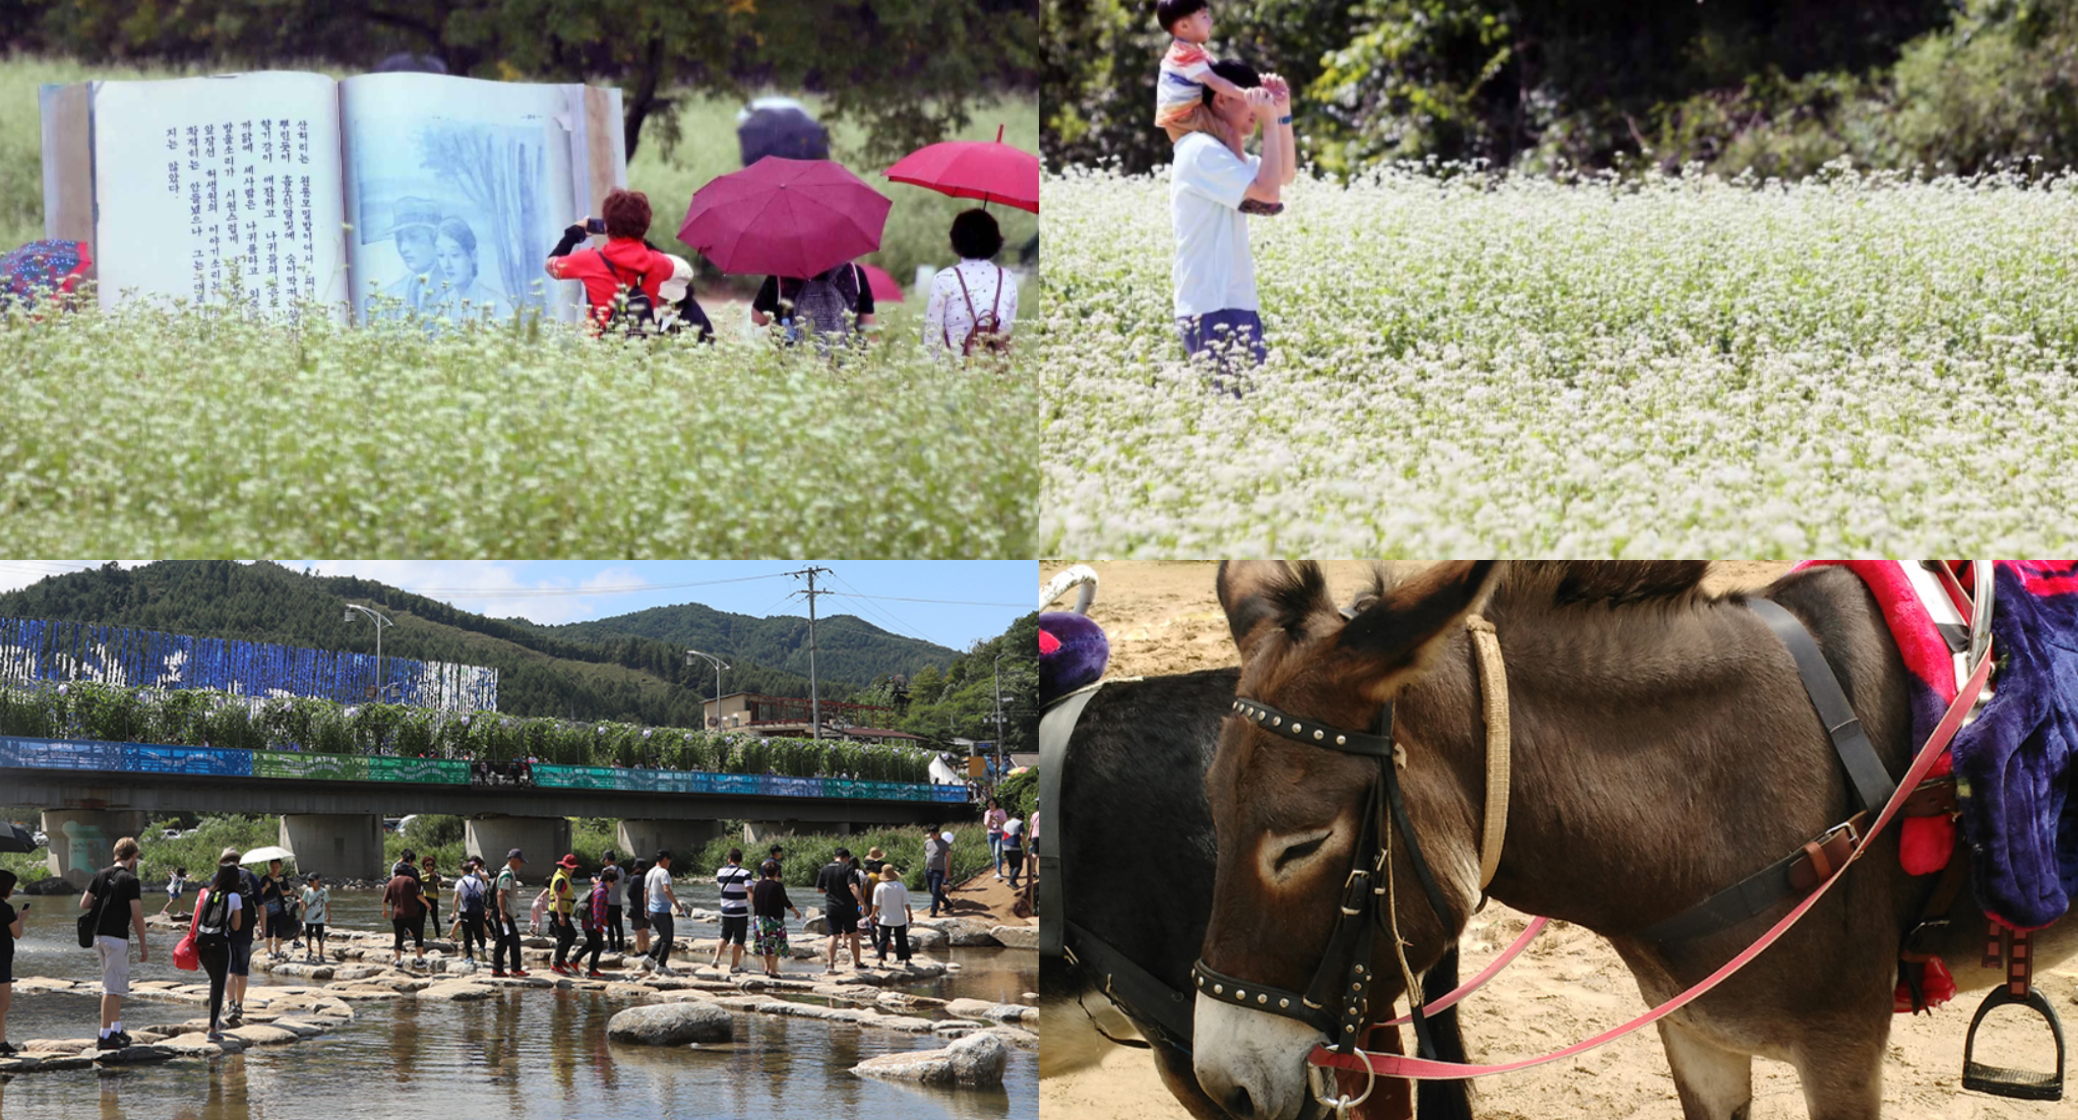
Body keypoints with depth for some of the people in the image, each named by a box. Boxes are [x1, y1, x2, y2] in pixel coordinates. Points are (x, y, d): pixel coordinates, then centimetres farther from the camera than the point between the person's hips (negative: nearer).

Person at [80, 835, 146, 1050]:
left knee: (118, 984, 19)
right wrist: (143, 945, -6)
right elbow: (137, 916, -14)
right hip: (117, 936, -8)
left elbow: (84, 904, 9)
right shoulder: (129, 879, -12)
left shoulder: (102, 875, 8)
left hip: (99, 935, 8)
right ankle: (105, 1035, -6)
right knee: (112, 987, -5)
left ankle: (117, 1029, 26)